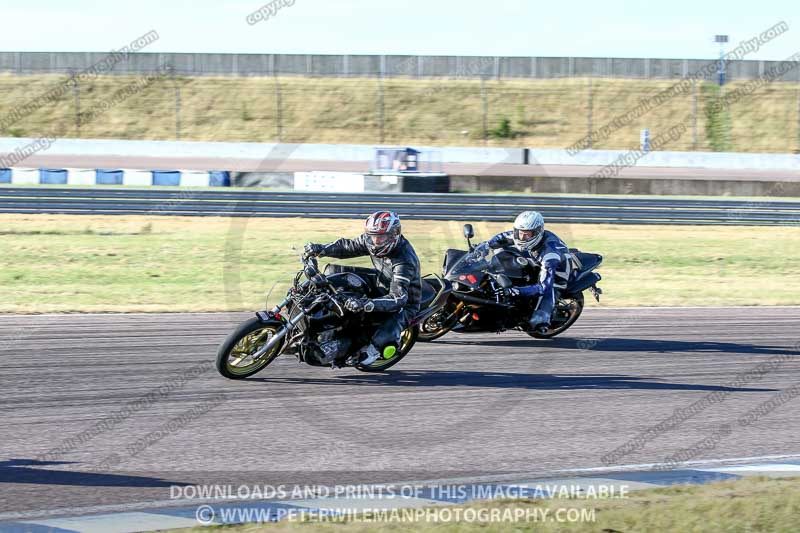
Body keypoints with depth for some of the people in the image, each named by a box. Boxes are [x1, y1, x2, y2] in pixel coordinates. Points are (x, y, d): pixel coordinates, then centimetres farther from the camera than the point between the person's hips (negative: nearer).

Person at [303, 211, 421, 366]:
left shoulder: (405, 262, -37)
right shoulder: (372, 239, -14)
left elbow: (398, 298, -44)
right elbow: (348, 246, 1)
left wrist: (366, 304, -58)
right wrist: (321, 249, -17)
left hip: (404, 305, -8)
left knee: (382, 340, -35)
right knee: (333, 271, -1)